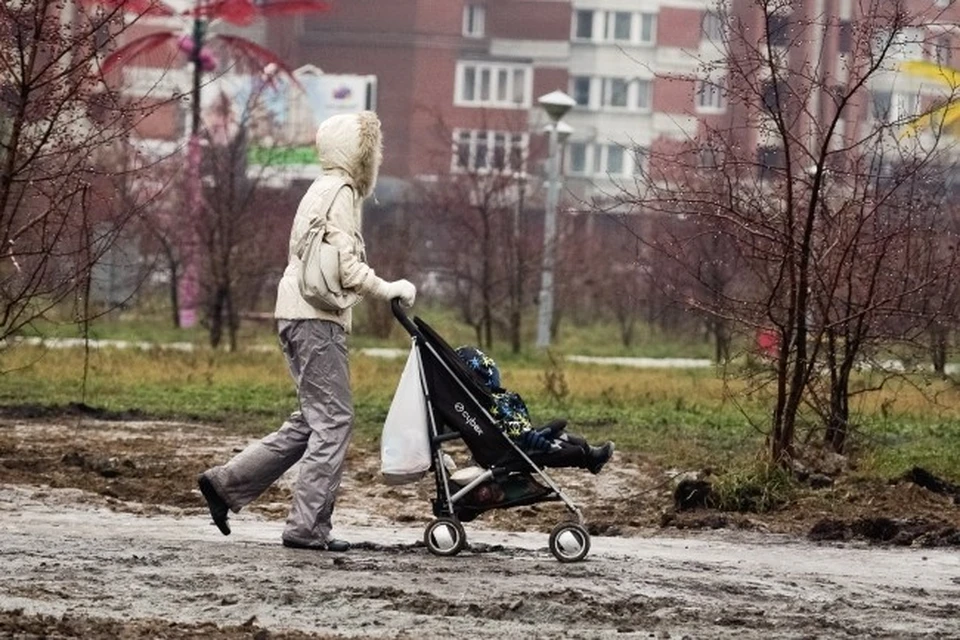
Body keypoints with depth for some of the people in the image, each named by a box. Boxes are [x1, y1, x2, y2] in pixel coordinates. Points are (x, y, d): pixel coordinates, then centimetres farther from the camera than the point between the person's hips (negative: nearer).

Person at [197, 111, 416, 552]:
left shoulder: (326, 189, 22)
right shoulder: (339, 192, -10)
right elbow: (346, 268, -17)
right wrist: (390, 290, -8)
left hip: (298, 316, 10)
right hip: (316, 317, -10)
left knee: (312, 421, 13)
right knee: (333, 420, -8)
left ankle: (226, 483, 12)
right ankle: (308, 527, -8)